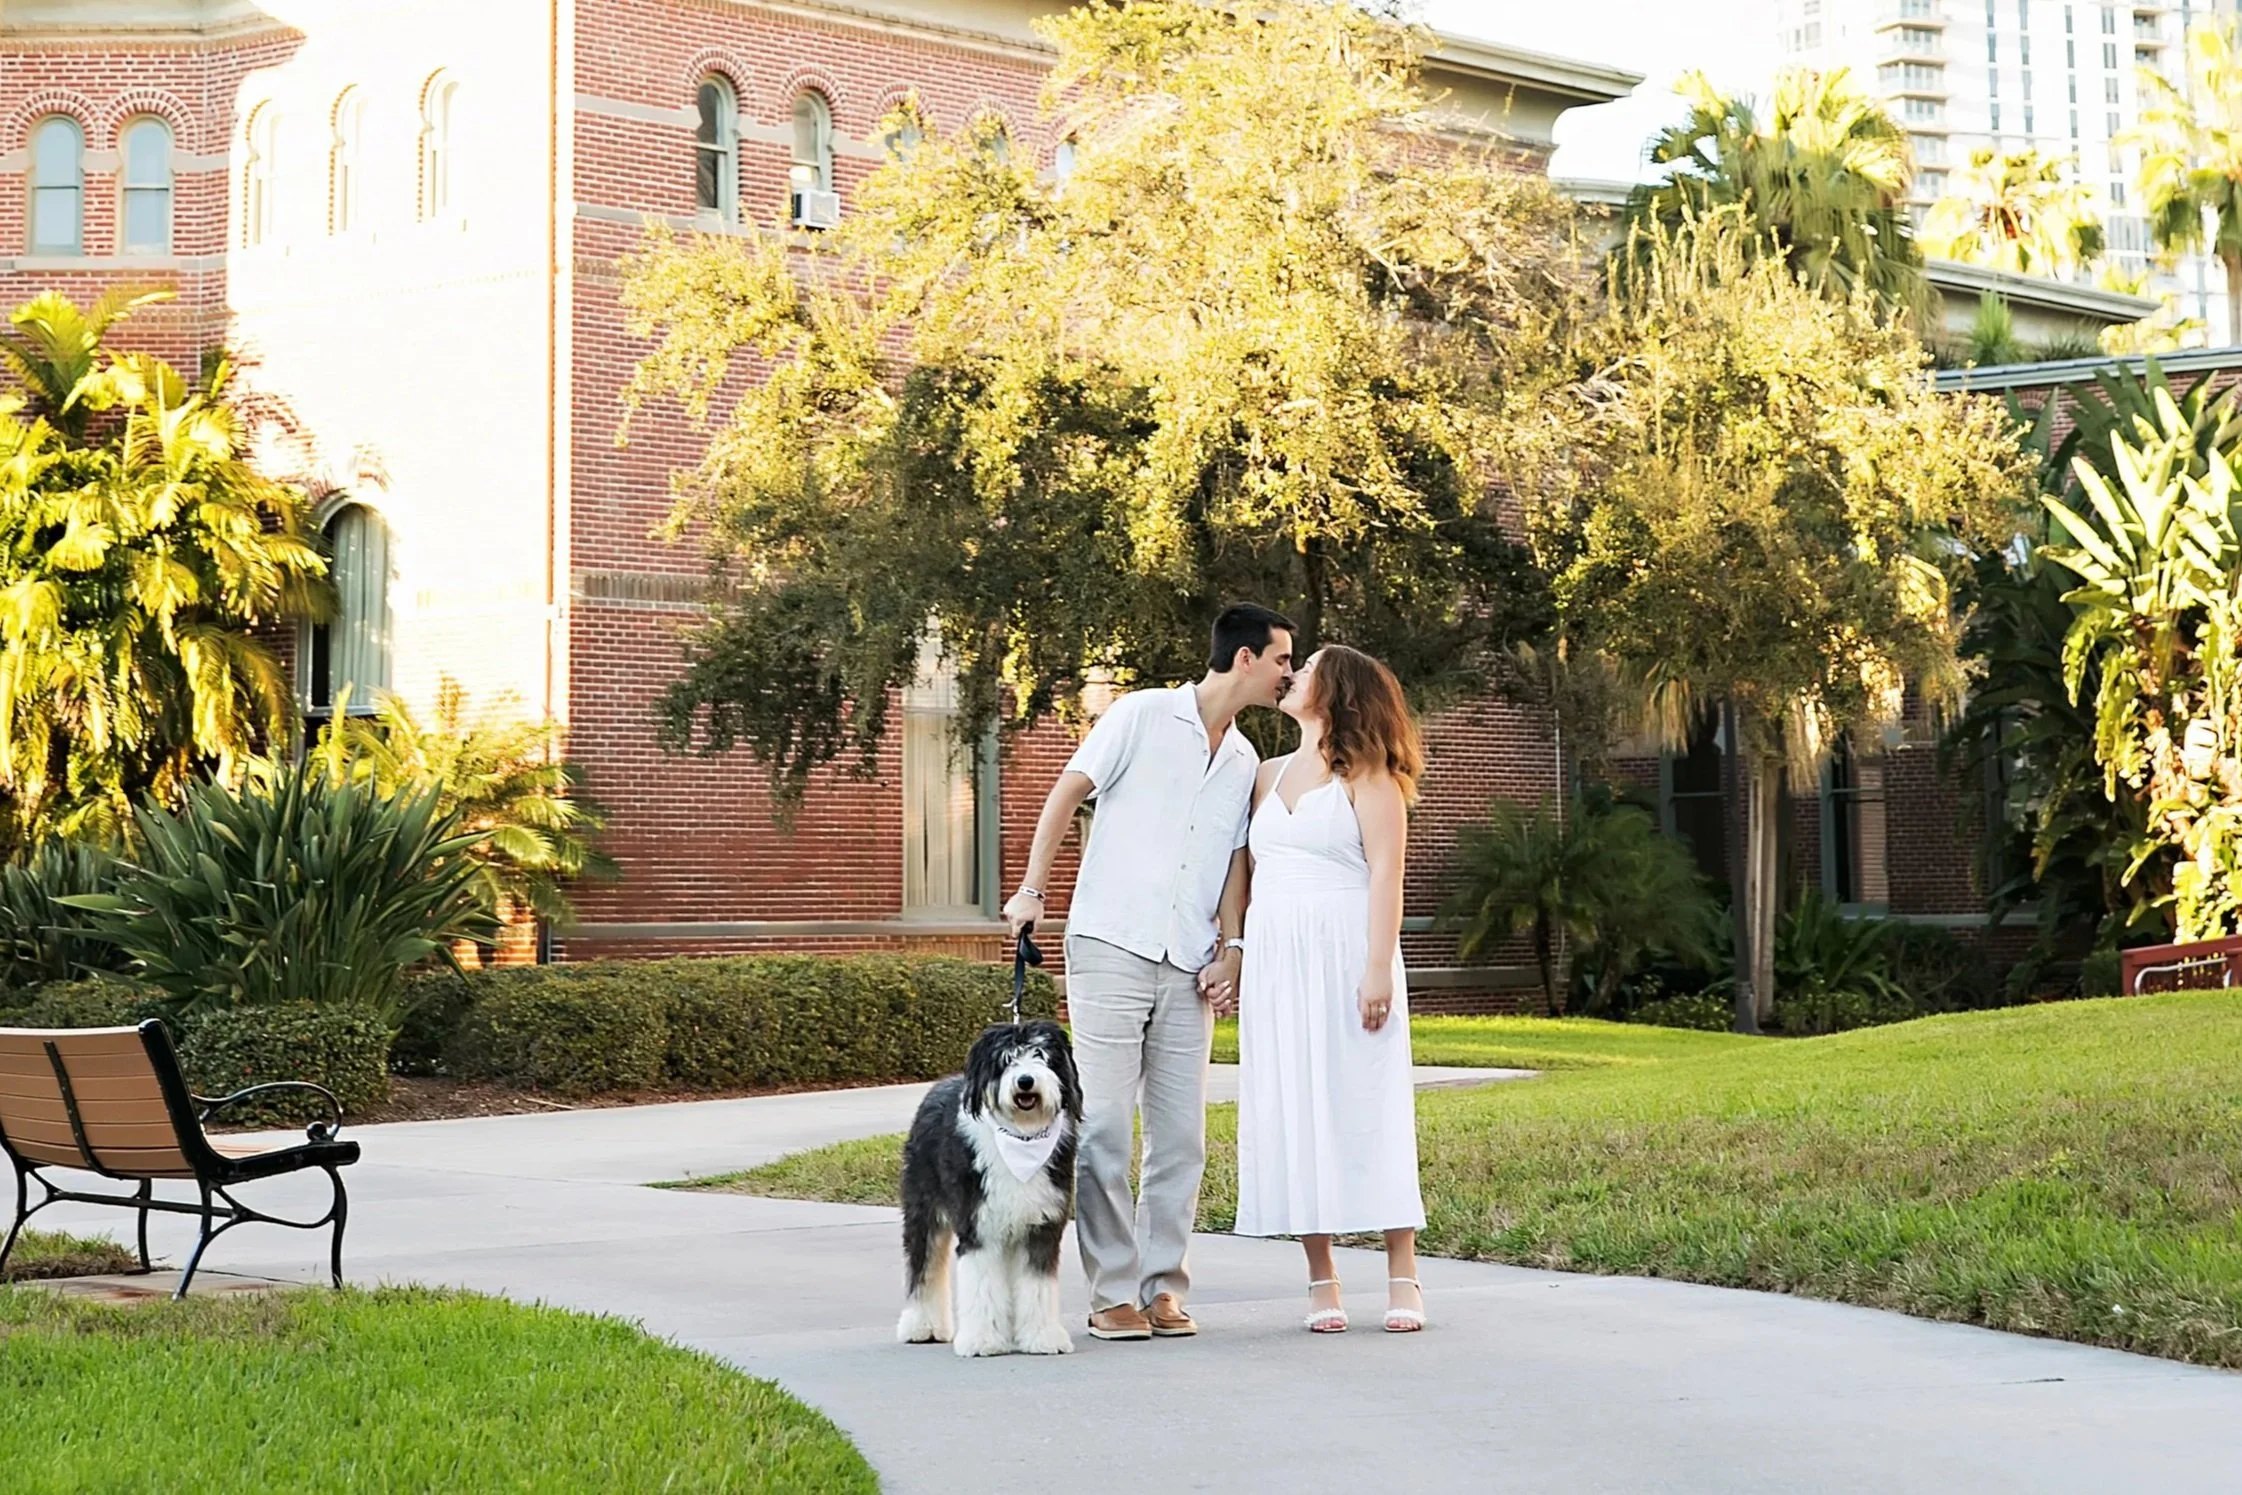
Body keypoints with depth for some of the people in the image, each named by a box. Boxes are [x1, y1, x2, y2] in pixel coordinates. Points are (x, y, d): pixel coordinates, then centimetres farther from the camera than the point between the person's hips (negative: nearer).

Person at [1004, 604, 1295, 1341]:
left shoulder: (1246, 762, 16)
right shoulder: (1143, 715, -1)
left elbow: (1234, 861, 17)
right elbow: (1066, 793, -1)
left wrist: (1230, 950, 5)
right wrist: (1031, 890, -8)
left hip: (1187, 966, 5)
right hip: (1111, 947, -5)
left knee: (1182, 1135, 3)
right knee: (1105, 1125, -5)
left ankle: (1163, 1286, 12)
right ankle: (1112, 1292, 1)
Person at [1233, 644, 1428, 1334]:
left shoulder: (1367, 776, 0)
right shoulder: (1270, 775, 16)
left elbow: (1386, 874, -8)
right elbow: (1251, 872, 16)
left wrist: (1379, 967, -18)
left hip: (1345, 959, -5)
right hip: (1276, 965, 5)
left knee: (1366, 1107, -4)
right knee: (1294, 1114, 2)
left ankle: (1403, 1277, 2)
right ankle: (1321, 1279, 6)